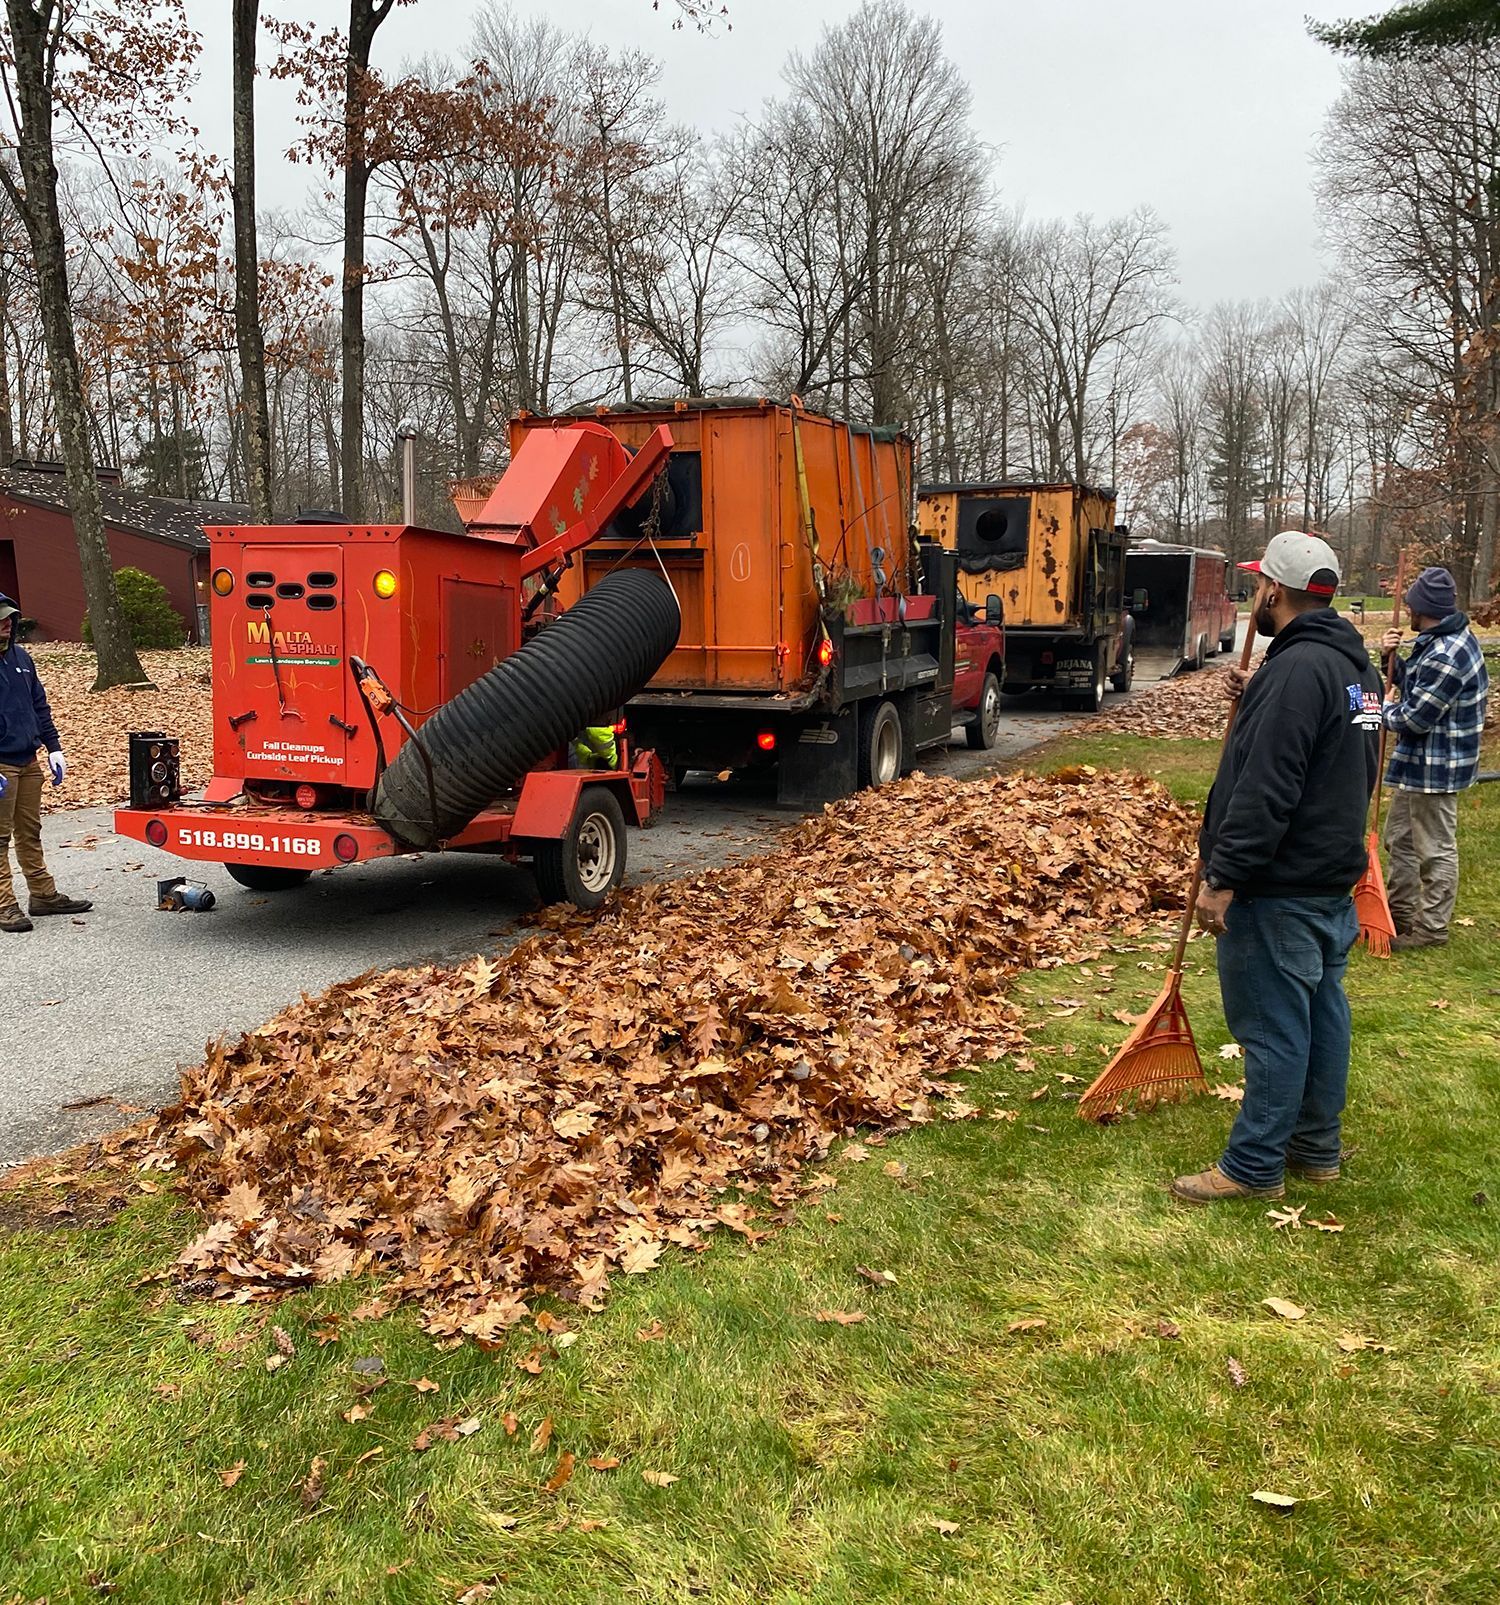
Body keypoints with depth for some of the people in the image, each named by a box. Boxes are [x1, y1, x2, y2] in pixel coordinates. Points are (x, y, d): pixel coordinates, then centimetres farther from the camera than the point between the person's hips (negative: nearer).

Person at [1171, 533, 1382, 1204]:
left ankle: (1253, 1167, 9)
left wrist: (1225, 877, -22)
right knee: (1323, 1012, 16)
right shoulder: (1354, 664, 11)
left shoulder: (1297, 669, -21)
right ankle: (1316, 1149, 28)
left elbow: (1266, 790, -26)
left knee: (1272, 1024, -2)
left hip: (1281, 889, -10)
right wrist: (1257, 702, 14)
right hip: (1333, 875, 10)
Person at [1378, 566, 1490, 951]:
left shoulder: (1445, 655, -26)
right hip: (1418, 761, 11)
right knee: (1399, 839, 21)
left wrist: (1386, 710, -4)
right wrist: (1393, 658, 1)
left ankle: (1432, 928, 12)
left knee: (1435, 849, 1)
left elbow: (1414, 719, -24)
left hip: (1434, 767, -11)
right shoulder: (1446, 639, 7)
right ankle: (1400, 914, 33)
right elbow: (1415, 684, 17)